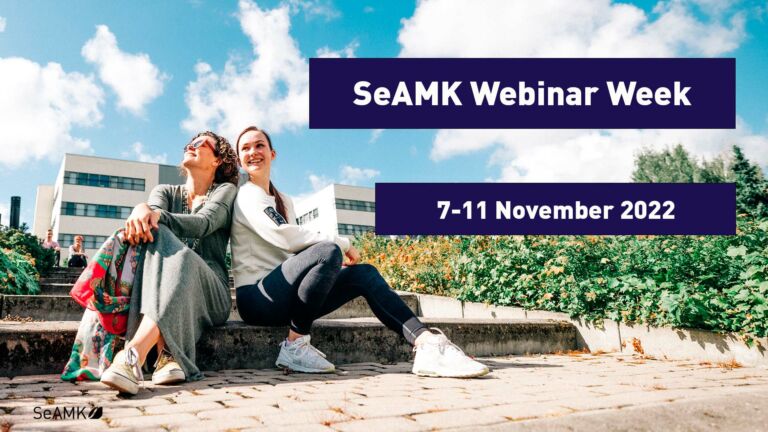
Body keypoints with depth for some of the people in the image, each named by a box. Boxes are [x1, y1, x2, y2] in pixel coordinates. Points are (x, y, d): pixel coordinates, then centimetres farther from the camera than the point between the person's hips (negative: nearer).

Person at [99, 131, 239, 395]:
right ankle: (166, 354, -44)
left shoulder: (225, 190, 10)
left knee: (179, 257, -35)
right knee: (156, 235, -30)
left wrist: (156, 215, -30)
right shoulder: (165, 192, 21)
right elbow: (154, 209, -5)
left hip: (210, 294, -2)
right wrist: (142, 210, -31)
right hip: (158, 289, 2)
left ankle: (133, 355, -53)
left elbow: (203, 224, -13)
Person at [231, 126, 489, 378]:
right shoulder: (246, 195, -3)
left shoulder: (284, 201, 22)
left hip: (285, 298, 7)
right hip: (257, 298, -7)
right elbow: (283, 236, -19)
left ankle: (427, 345, -26)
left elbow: (294, 244, 15)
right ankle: (295, 345, -22)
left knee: (365, 274, -10)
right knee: (328, 252, -31)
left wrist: (332, 268, -4)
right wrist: (342, 244, -14)